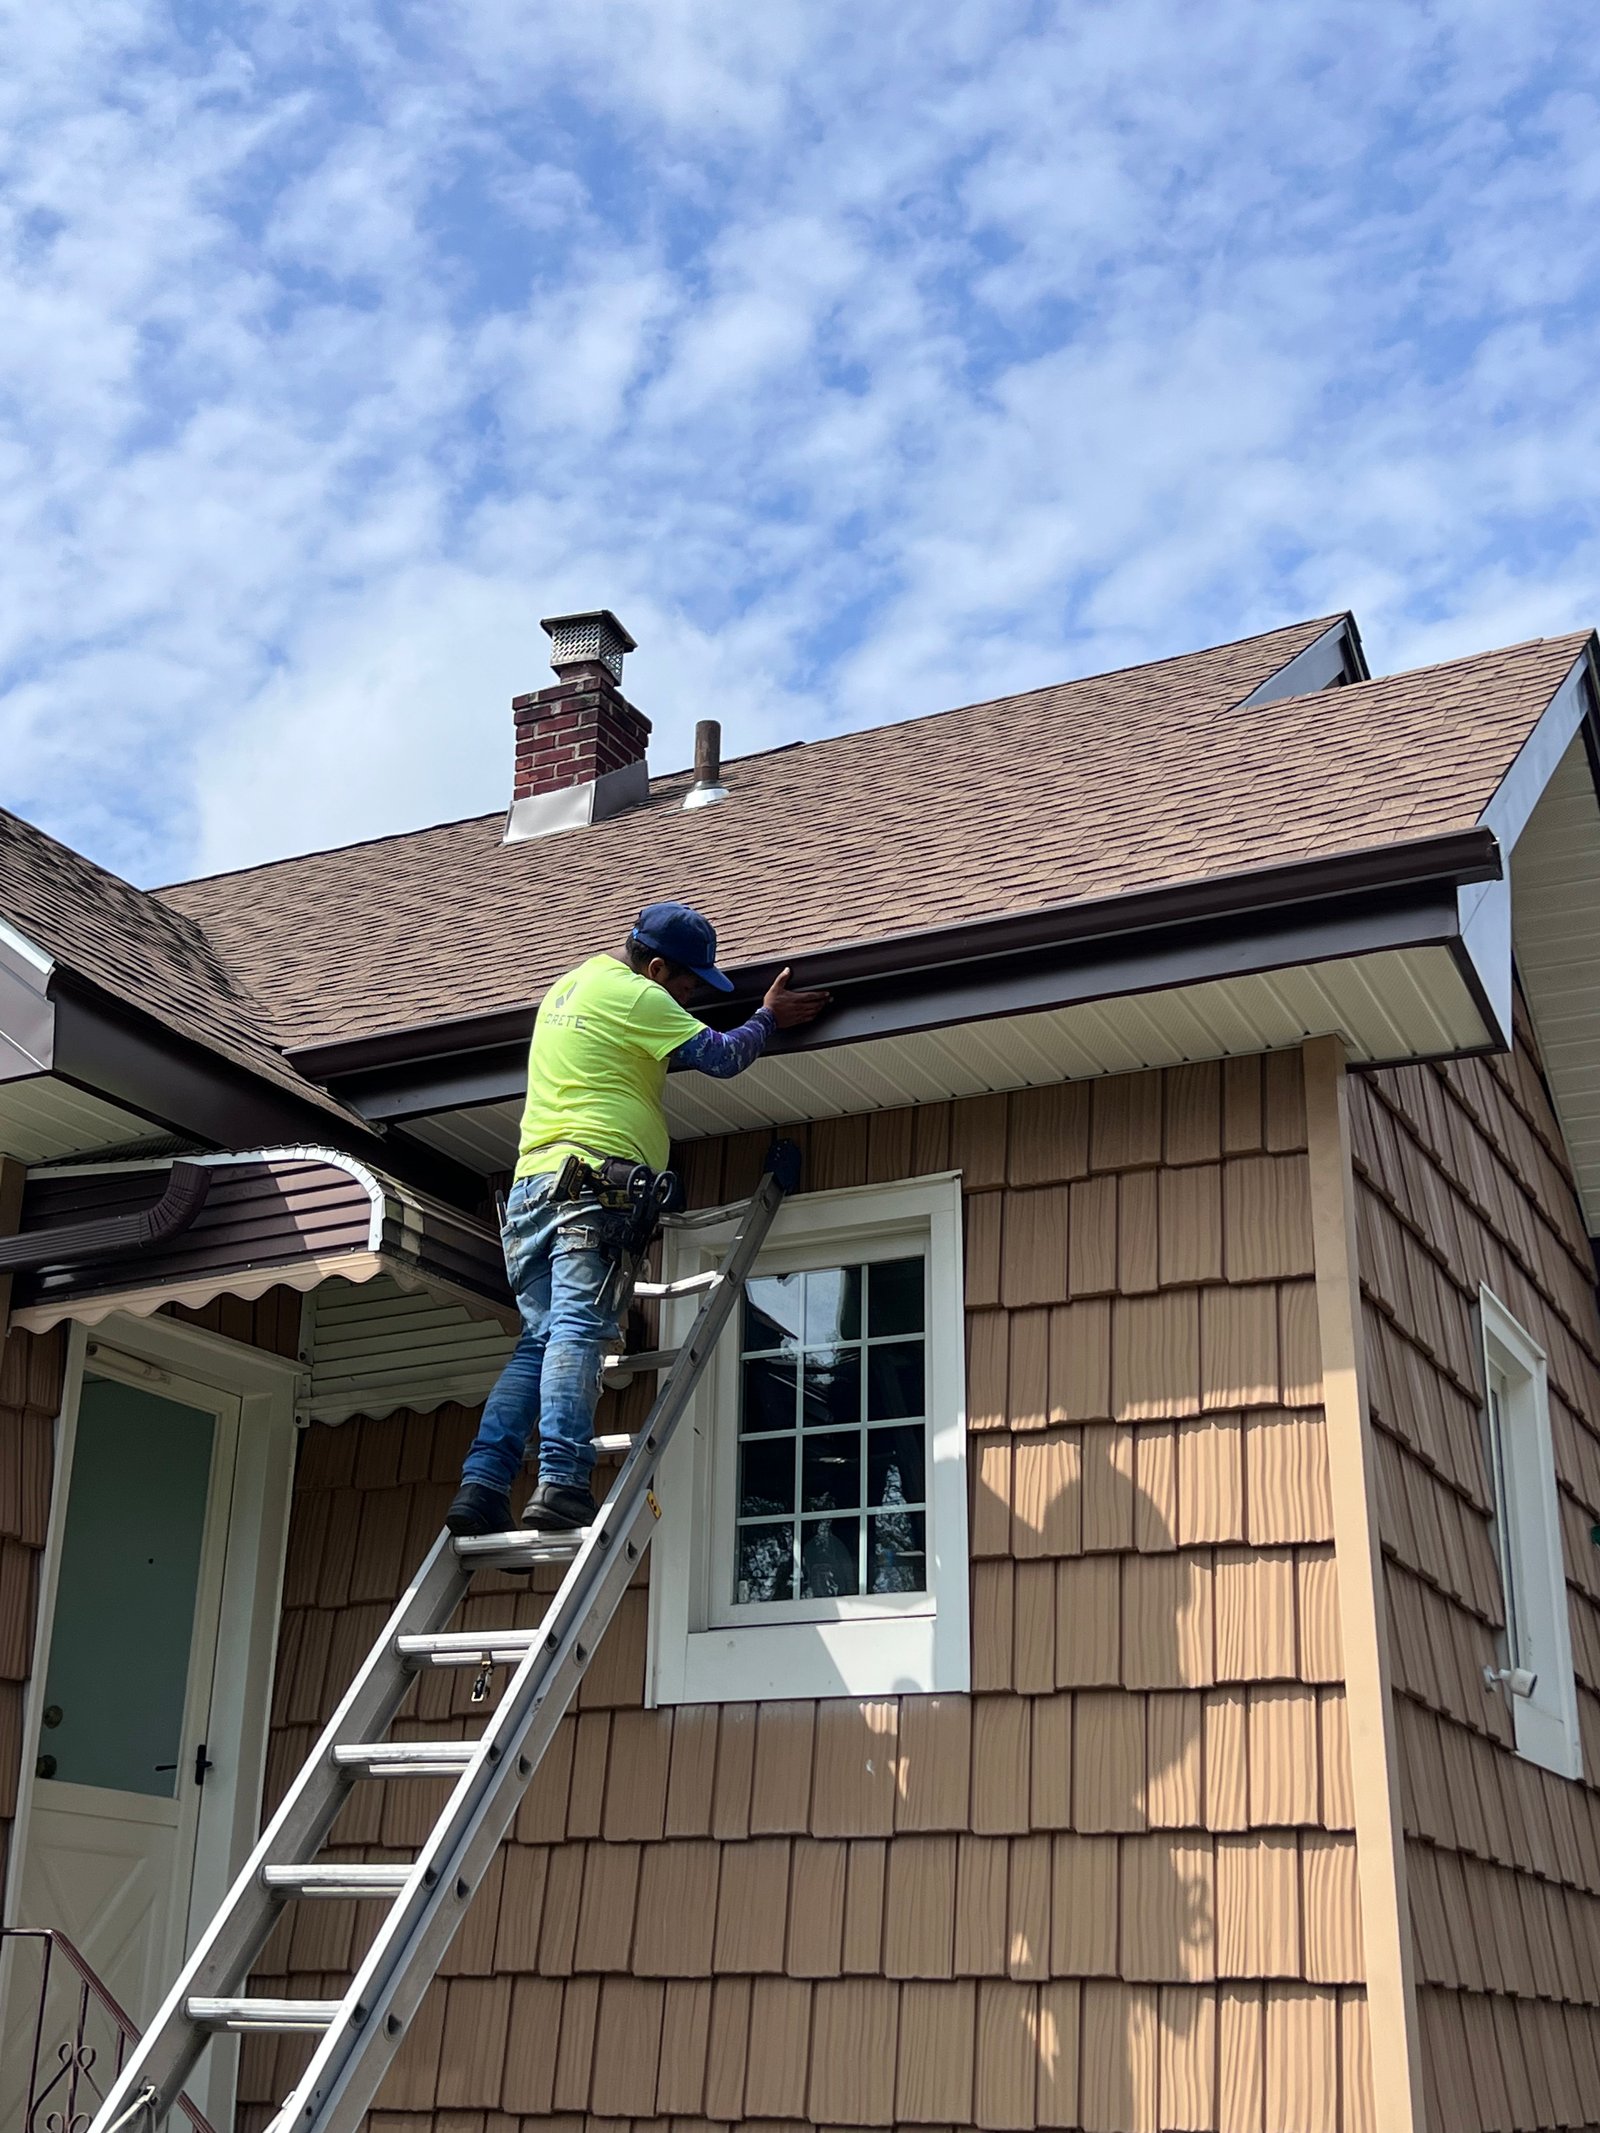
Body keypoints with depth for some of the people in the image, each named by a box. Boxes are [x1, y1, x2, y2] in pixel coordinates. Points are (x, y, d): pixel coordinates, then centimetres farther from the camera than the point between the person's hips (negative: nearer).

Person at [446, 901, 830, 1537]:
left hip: (530, 1185, 8)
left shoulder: (563, 989, 27)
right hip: (594, 1181, -8)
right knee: (578, 1331, -16)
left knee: (539, 1340, 4)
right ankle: (560, 1482, -25)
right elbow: (720, 1056, 0)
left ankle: (480, 1485, -7)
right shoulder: (634, 996, 0)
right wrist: (770, 1017, 17)